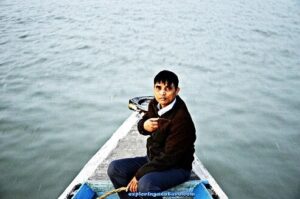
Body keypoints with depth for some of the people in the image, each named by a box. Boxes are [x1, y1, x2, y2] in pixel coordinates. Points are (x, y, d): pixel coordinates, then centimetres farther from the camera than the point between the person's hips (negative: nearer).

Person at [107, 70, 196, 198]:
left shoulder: (181, 119, -27)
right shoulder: (154, 104, -4)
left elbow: (169, 157, -26)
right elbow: (141, 124, 14)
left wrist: (139, 175, -21)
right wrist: (144, 126, -13)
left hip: (176, 167, -8)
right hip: (152, 159, 8)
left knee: (146, 184, -35)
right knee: (114, 168, -5)